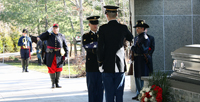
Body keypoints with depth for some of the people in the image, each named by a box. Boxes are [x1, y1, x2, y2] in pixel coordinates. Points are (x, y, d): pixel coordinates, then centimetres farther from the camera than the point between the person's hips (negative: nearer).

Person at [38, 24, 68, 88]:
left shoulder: (62, 36, 8)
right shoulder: (49, 35, 5)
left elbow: (65, 46, 12)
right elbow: (40, 37, -10)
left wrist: (66, 55, 6)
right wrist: (48, 31, -14)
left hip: (59, 56, 1)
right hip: (51, 56, -1)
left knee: (58, 69, 1)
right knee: (51, 69, 0)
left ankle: (57, 83, 12)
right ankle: (53, 83, 13)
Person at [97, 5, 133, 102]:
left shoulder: (103, 28, -8)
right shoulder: (123, 27, 1)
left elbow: (100, 46, -10)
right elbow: (130, 38, 21)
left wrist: (100, 61, 0)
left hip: (107, 66, -2)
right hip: (120, 65, 2)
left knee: (109, 93, 2)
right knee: (119, 93, 8)